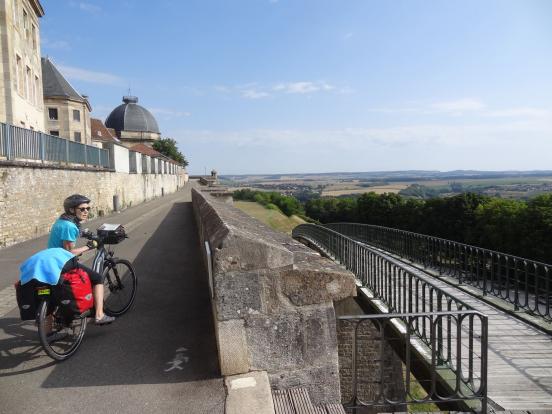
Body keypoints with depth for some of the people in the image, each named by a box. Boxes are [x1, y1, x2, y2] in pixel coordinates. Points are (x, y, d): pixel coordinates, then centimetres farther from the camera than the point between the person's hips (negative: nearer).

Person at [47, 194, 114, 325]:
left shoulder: (61, 221, 11)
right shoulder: (70, 226, -21)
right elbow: (69, 252, -21)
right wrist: (87, 247, -11)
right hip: (64, 264, -10)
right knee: (98, 278, -3)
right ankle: (99, 316, -6)